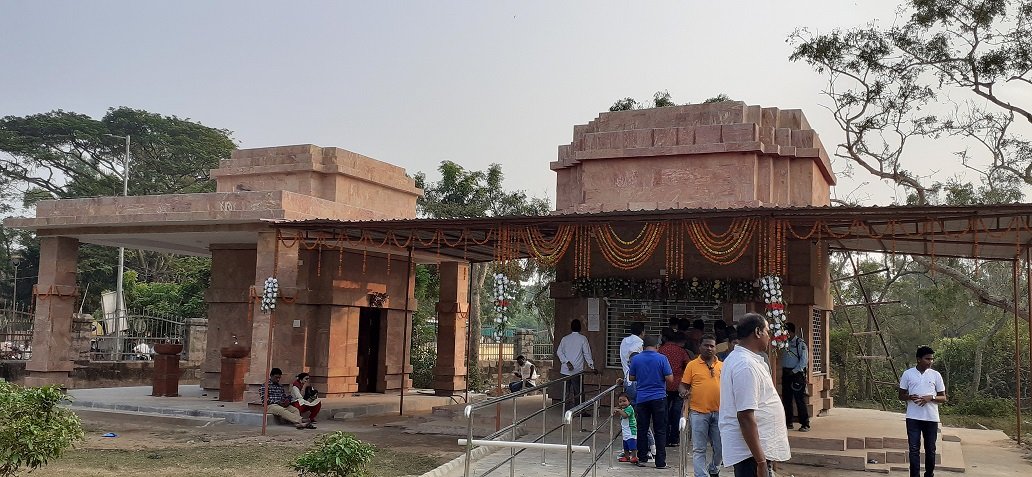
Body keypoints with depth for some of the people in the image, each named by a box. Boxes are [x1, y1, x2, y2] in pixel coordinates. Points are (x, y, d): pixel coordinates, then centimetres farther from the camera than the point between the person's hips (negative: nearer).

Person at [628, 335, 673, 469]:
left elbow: (631, 378, 6)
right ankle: (660, 461, 4)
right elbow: (669, 378, -10)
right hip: (659, 398, -2)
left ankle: (642, 459, 14)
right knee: (660, 430, 4)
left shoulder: (636, 359, -1)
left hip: (642, 399, 2)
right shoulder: (662, 359, -9)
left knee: (642, 429, 11)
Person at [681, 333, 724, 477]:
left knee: (720, 447, 10)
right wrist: (684, 392, -18)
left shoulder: (722, 366, 9)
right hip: (699, 412, -3)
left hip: (719, 412, 3)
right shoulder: (692, 365, 1)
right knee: (699, 449, -1)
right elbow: (684, 385, 2)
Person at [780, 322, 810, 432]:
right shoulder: (785, 343, 11)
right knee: (786, 399, 9)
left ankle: (805, 424, -2)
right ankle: (788, 422, 18)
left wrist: (794, 371, -12)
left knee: (800, 400, -6)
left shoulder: (800, 343, -5)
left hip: (797, 373, -6)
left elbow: (804, 360, -9)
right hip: (786, 373, 6)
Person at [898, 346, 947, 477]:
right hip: (913, 418, -1)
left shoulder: (936, 375, 4)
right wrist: (910, 397, -15)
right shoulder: (908, 374, 2)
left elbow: (943, 398, 6)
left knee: (930, 449, 8)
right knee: (914, 449, -2)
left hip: (931, 418, 1)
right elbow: (901, 396, 8)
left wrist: (931, 398, -14)